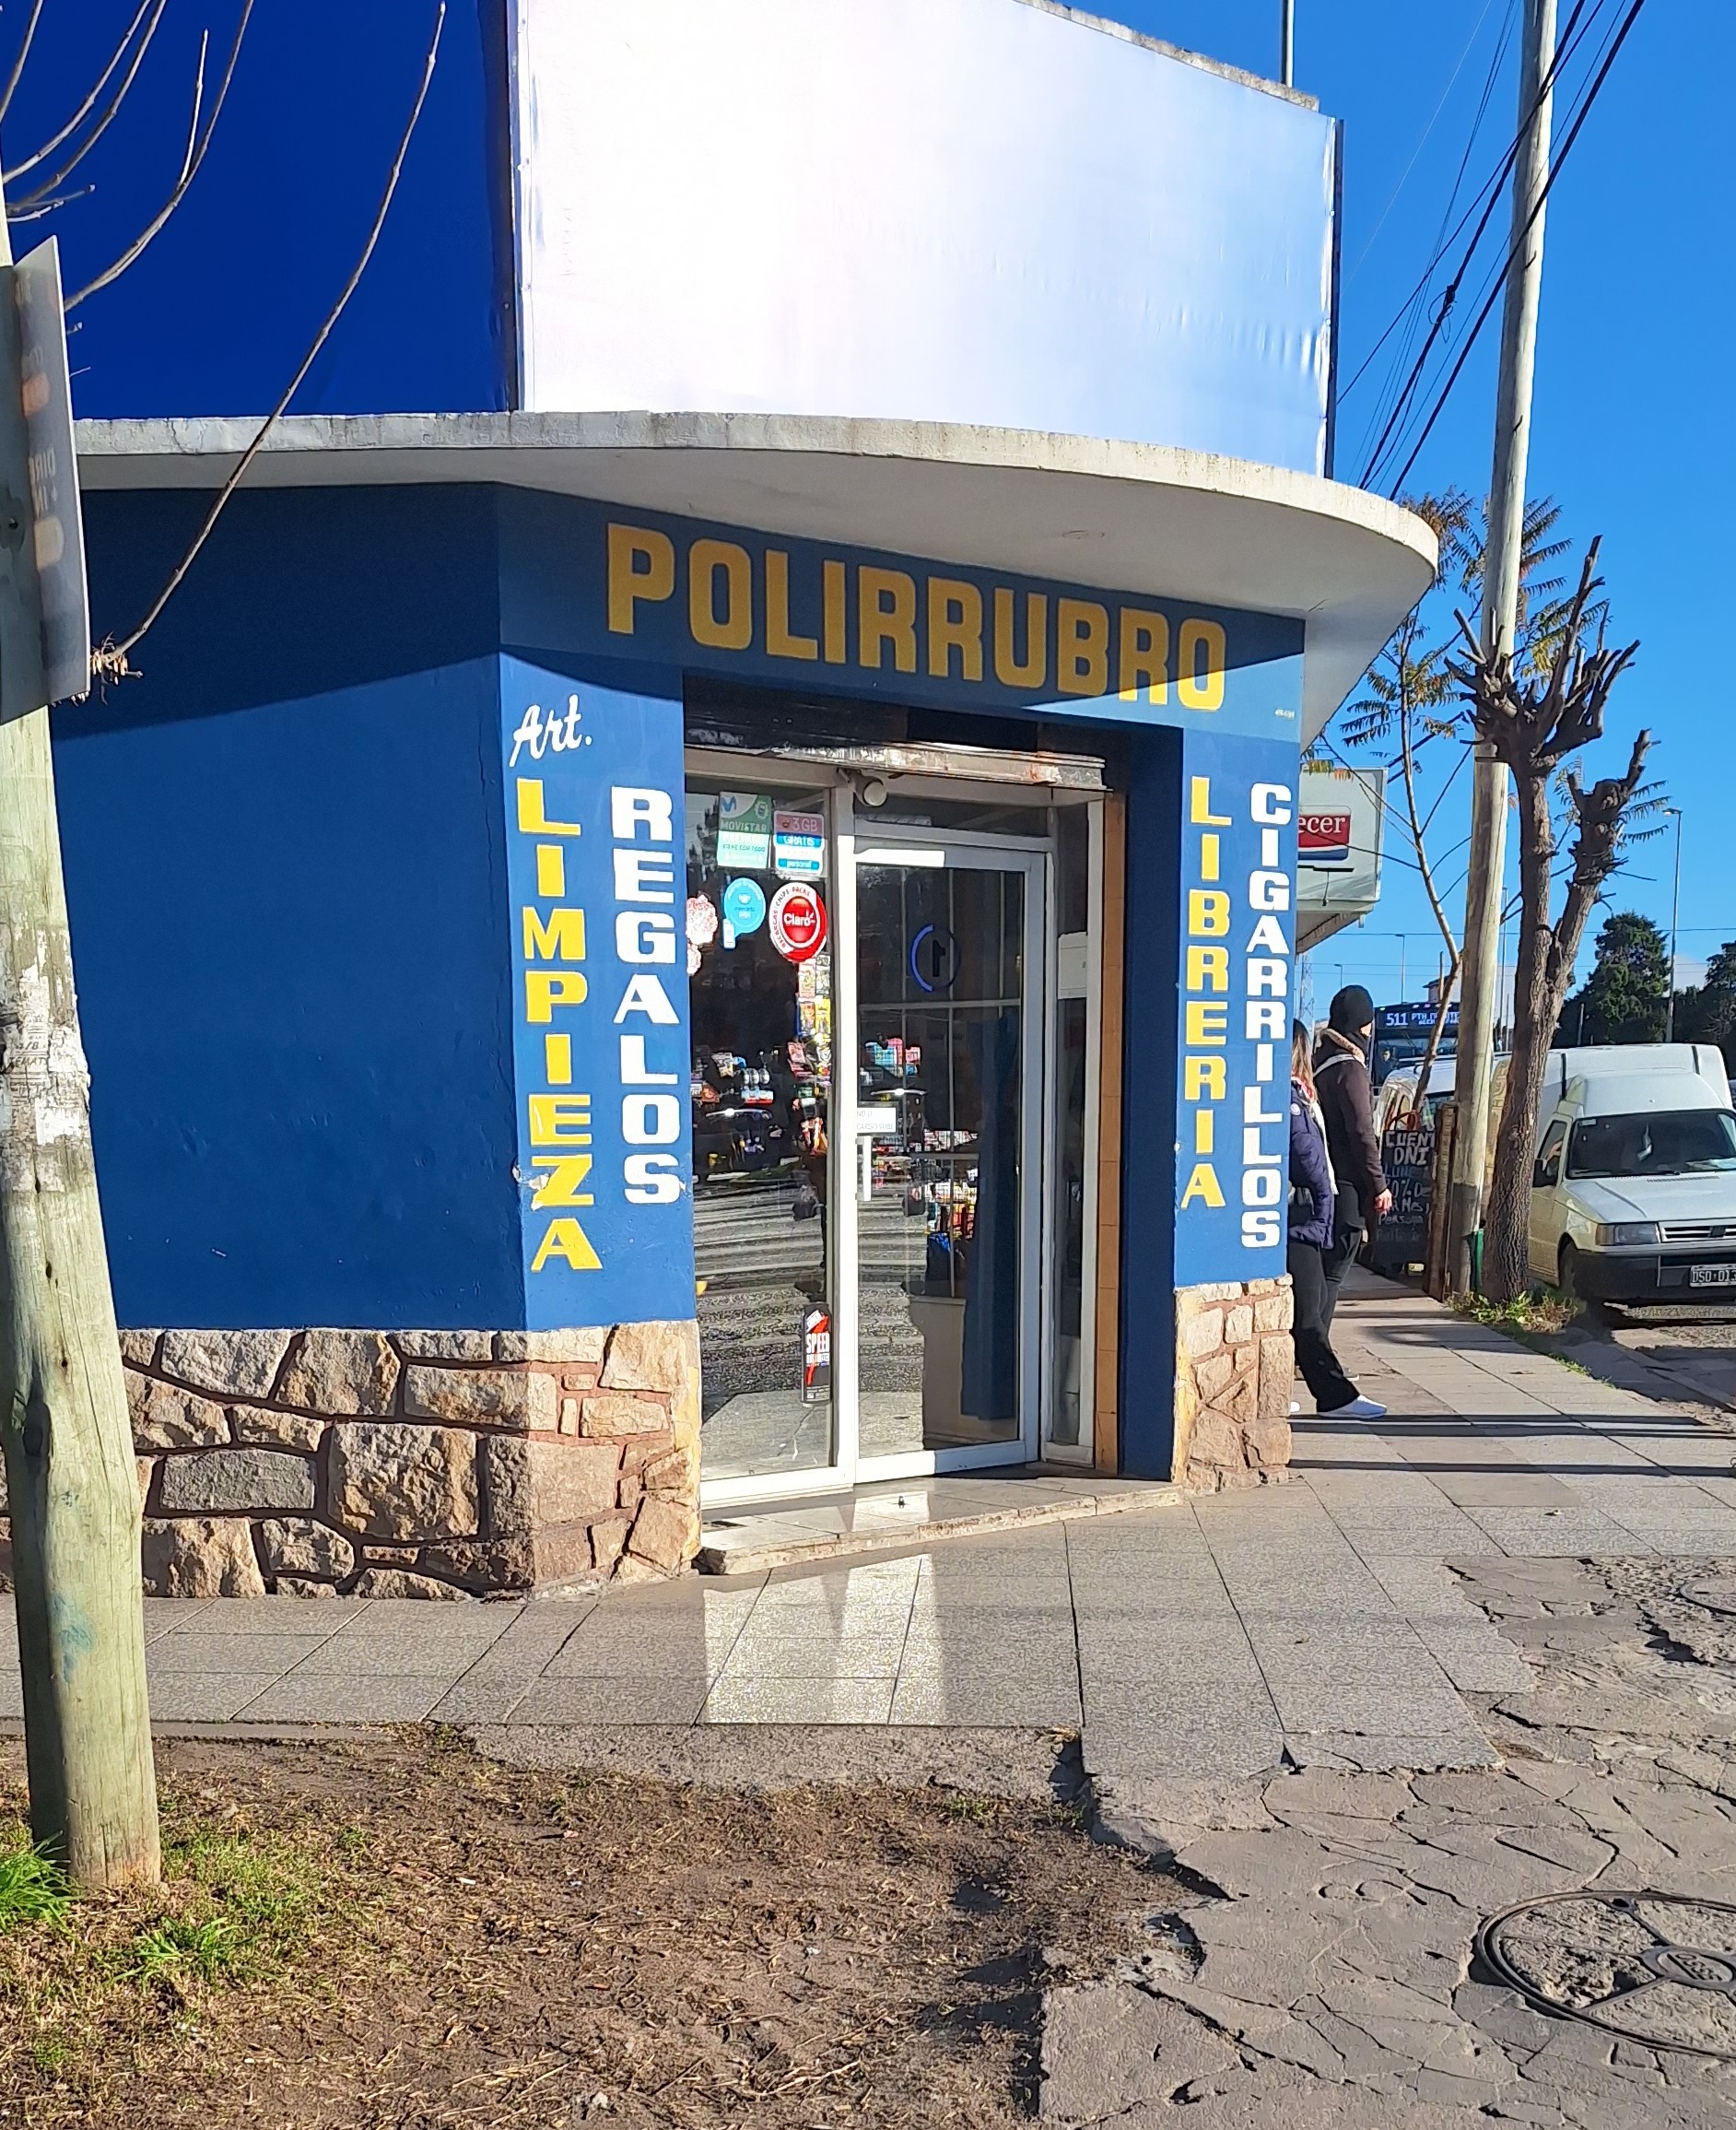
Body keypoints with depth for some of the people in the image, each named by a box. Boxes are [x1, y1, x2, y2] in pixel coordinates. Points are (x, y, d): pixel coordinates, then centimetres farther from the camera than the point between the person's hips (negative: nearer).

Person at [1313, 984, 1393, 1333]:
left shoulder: (1318, 1060, 12)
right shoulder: (1350, 1068, -14)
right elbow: (1362, 1133, -16)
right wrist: (1379, 1185, -10)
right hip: (1346, 1186, -8)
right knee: (1331, 1274, -4)